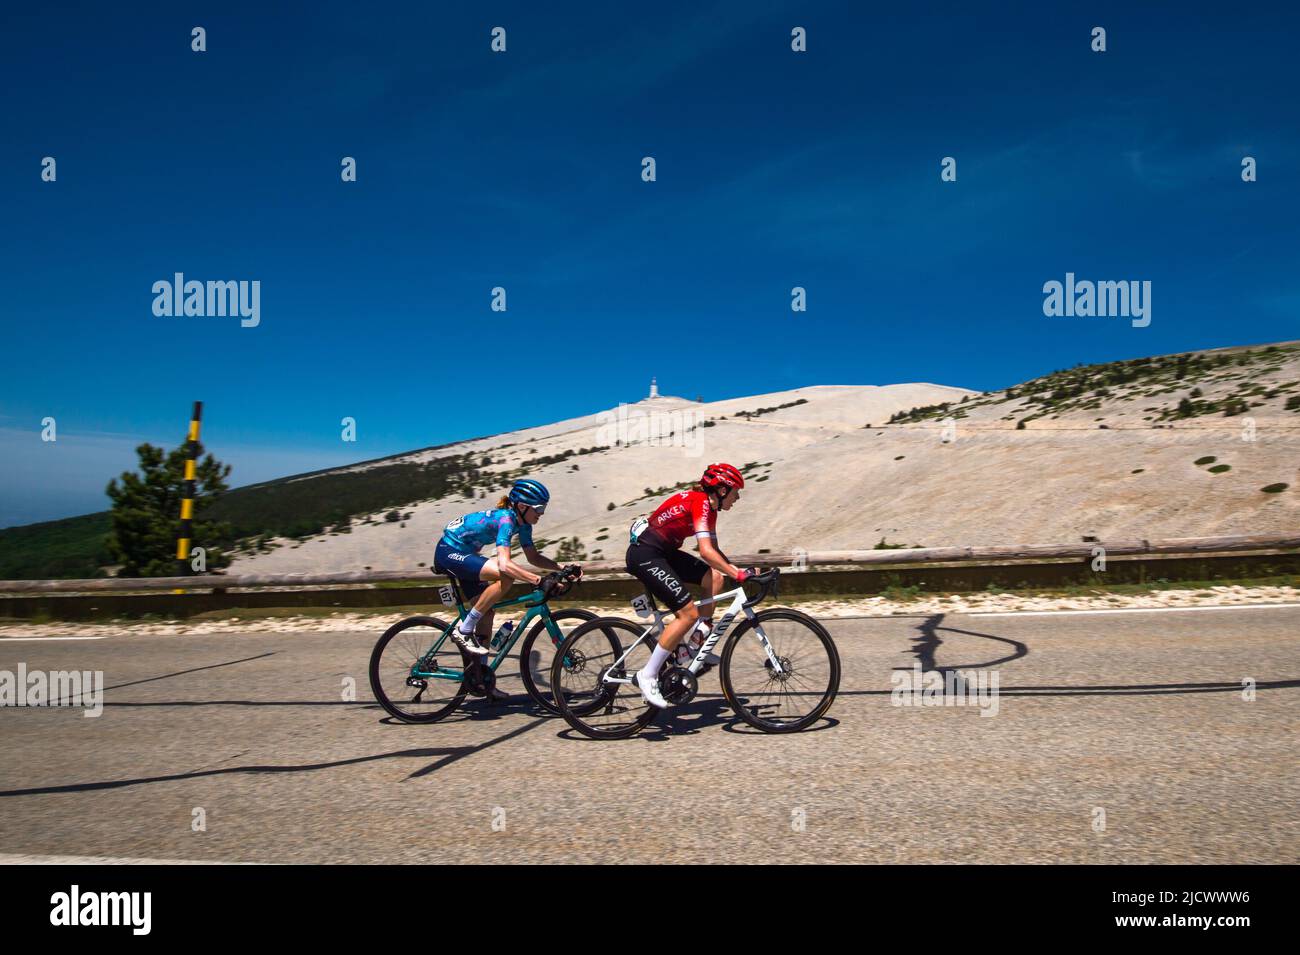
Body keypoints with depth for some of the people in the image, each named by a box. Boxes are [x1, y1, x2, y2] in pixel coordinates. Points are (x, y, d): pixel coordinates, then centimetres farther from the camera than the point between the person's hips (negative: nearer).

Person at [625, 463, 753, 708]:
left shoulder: (709, 509, 13)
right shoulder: (700, 503, -17)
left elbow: (714, 550, 17)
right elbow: (706, 551, -27)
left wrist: (738, 570, 5)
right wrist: (738, 575, -27)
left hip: (664, 552, 10)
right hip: (644, 554, -10)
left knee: (714, 577, -1)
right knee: (689, 613, -14)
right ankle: (648, 675, -6)